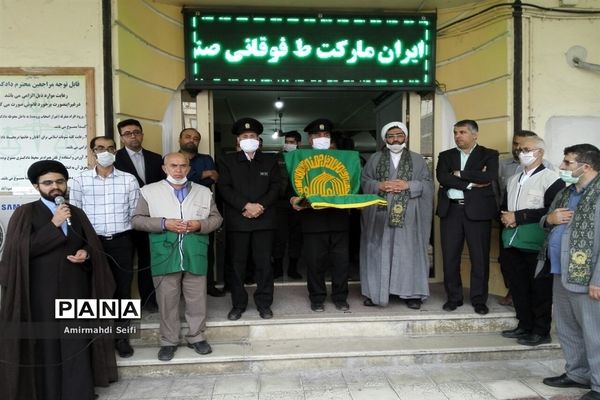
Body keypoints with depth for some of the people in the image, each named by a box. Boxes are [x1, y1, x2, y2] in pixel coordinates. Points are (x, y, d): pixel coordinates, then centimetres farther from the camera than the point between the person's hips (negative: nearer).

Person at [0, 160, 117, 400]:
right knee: (45, 344, 4)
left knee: (76, 344, 7)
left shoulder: (77, 213, 11)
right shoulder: (25, 213, -1)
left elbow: (93, 245, 14)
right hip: (42, 291, -3)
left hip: (75, 289, 3)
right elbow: (21, 250, -13)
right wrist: (54, 224, -18)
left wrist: (86, 254, -8)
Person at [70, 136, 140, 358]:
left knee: (123, 289, 7)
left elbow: (135, 214, 5)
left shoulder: (129, 180, 2)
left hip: (121, 241, 1)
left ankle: (121, 336, 21)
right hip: (93, 242, 0)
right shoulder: (80, 180, 0)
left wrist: (126, 236, 4)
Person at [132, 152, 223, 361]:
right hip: (164, 256, -1)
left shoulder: (203, 192, 10)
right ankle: (169, 341, 22)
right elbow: (137, 220, 1)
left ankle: (196, 337, 25)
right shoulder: (150, 191, 4)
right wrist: (164, 224, -13)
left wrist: (200, 224, -10)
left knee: (197, 299, 8)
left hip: (195, 256, 1)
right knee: (167, 300, 7)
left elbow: (216, 218, 10)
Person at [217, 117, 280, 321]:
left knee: (264, 263, 3)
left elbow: (276, 186, 4)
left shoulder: (270, 160, 12)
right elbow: (224, 188, -2)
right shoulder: (227, 161, 8)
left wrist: (261, 206, -11)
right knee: (237, 264, 4)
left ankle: (264, 303, 14)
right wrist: (246, 205, -13)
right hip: (237, 221, 0)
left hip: (264, 220, 1)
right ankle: (238, 304, 16)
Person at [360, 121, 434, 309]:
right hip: (380, 214, 1)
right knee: (379, 251, 2)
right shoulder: (375, 158, 12)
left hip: (408, 215, 0)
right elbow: (364, 181, 5)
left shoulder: (417, 159, 10)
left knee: (408, 252, 1)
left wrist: (408, 185, -12)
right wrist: (379, 186, -12)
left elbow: (427, 184, 3)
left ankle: (412, 293, 8)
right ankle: (375, 292, 10)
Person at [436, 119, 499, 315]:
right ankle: (454, 297, 18)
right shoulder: (446, 156, 13)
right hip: (451, 210, 2)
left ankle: (479, 299, 16)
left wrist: (460, 174, -9)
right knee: (450, 257, 4)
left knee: (480, 257, 2)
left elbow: (490, 176, -13)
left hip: (478, 210, -2)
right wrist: (471, 183, -11)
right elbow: (442, 178, -5)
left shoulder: (489, 155, 7)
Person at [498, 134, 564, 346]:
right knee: (518, 287, 12)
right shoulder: (513, 180, 18)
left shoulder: (551, 179, -5)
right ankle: (525, 326, 26)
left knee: (539, 289, 1)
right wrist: (505, 218, -2)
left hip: (536, 246, -7)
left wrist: (518, 217, -15)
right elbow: (504, 207, 21)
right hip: (511, 244, 7)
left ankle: (541, 331, 13)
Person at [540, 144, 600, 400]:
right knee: (567, 330, 18)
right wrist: (549, 219, 0)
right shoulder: (565, 193, 14)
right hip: (561, 274, 9)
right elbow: (544, 222, 25)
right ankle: (577, 374, 33)